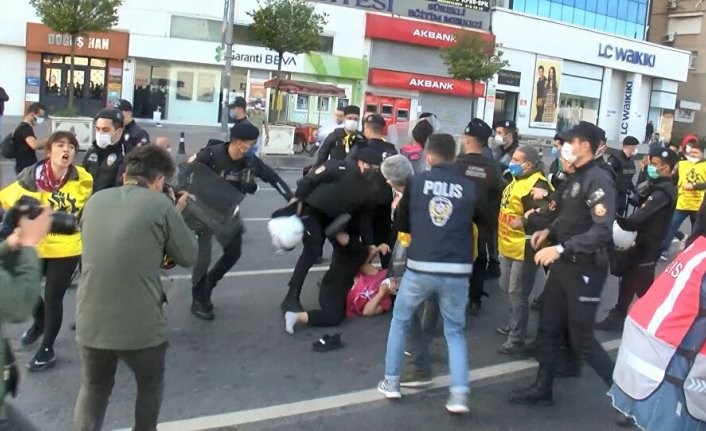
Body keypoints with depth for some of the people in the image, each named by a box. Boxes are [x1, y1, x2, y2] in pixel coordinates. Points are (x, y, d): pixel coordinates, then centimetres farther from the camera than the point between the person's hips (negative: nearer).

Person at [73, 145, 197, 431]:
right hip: (141, 325, -3)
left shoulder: (95, 201, 7)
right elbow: (188, 256, -1)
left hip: (91, 322, 4)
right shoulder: (160, 204, -9)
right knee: (150, 385, 24)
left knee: (93, 388, 24)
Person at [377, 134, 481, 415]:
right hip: (457, 272, 1)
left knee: (399, 321, 22)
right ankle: (459, 394, 4)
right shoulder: (469, 187, 2)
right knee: (455, 331, 17)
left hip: (420, 268, 0)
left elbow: (402, 224, 13)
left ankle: (391, 382, 25)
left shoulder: (417, 181, 2)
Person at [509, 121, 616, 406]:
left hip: (586, 269, -9)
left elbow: (603, 231, -29)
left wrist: (561, 248, -33)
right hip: (563, 264, 9)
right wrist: (549, 231, 5)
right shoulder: (575, 177, 11)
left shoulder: (598, 180, -19)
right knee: (548, 329, 13)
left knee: (581, 339, 0)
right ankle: (542, 389, 26)